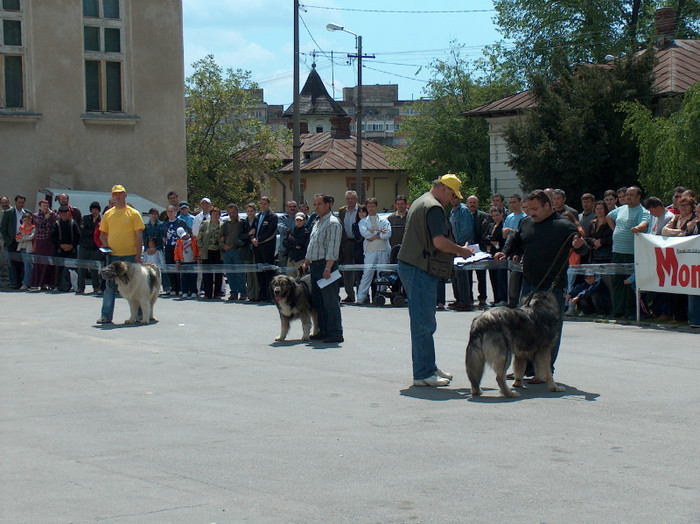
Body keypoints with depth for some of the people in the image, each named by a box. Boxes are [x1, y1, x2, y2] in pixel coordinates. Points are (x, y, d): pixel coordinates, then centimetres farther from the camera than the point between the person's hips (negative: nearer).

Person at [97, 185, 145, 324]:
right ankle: (106, 316, 6)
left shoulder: (133, 213, 0)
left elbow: (139, 236, -2)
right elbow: (103, 234, 18)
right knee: (110, 285, 3)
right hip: (112, 255, 3)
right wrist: (106, 246, -1)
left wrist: (138, 255, -9)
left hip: (130, 255, -3)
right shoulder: (108, 214, 10)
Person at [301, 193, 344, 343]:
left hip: (326, 265, -10)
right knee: (317, 300, 11)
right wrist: (306, 262, 22)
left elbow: (333, 248, -18)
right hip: (315, 266, 10)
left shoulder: (333, 223, -10)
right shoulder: (317, 223, 20)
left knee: (330, 300, -9)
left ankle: (335, 333, -8)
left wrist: (328, 268, -24)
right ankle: (323, 331, 18)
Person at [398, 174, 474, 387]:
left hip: (410, 266, 11)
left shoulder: (419, 202, 20)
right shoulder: (434, 207, -14)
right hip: (421, 271, -11)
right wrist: (461, 251, -5)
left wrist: (455, 251, 23)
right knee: (424, 323, -7)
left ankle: (428, 367, 24)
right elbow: (440, 242, -22)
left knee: (422, 322, 16)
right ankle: (423, 374, -4)